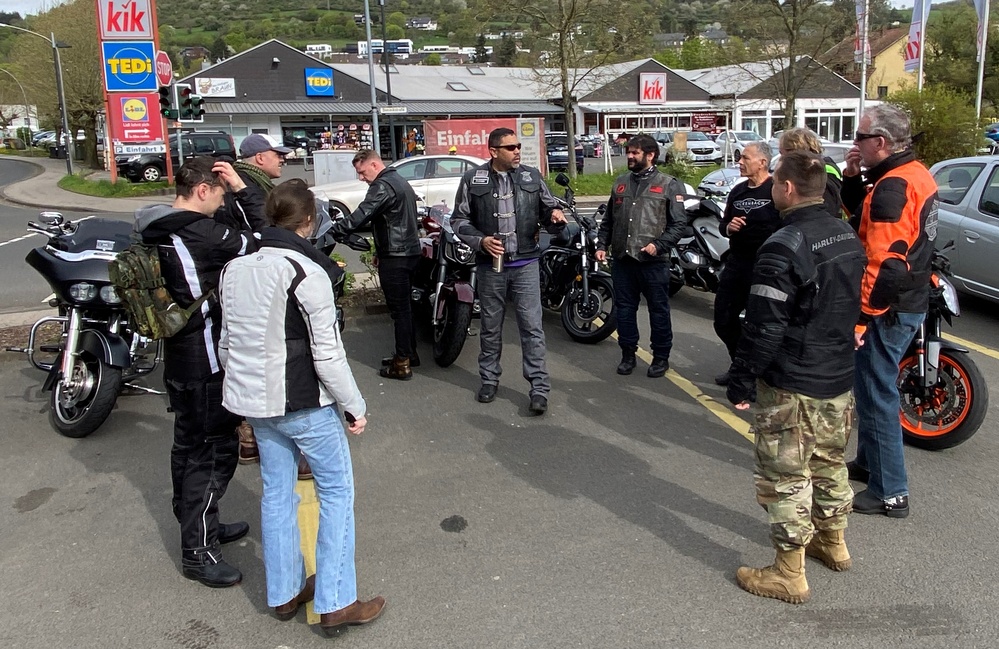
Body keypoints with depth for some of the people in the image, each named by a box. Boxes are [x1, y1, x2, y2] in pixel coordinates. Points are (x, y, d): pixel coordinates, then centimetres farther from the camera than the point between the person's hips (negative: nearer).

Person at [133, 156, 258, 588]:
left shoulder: (154, 231, 6)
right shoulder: (200, 233, -21)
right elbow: (260, 244, -18)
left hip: (178, 356, 10)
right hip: (206, 362, -9)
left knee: (189, 446, 20)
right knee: (214, 451, 0)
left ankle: (199, 525, 37)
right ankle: (197, 552, 9)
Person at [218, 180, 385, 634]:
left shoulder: (235, 269, 5)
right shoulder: (306, 274, -17)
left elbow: (227, 343, 12)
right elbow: (328, 354, -18)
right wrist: (354, 406, -9)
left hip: (254, 400, 7)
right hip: (302, 404, -7)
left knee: (276, 493, 17)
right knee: (336, 491, 6)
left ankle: (284, 593, 28)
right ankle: (335, 602, 9)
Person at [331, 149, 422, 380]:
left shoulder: (382, 186, -15)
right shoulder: (401, 182, 17)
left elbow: (359, 217, -25)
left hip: (395, 257, -10)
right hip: (410, 252, 10)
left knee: (399, 309, -5)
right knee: (405, 306, 17)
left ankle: (402, 364, 0)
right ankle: (409, 353, 27)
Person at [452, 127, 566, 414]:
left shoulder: (531, 176, 4)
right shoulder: (473, 179, -1)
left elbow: (548, 205, 16)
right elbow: (459, 219, 3)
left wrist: (554, 212, -8)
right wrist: (480, 240, -13)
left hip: (526, 264, 0)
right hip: (490, 264, 0)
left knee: (532, 326, -2)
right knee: (491, 326, 12)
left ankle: (539, 388, 2)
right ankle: (489, 379, 28)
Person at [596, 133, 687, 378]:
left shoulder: (668, 184, 0)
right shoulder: (620, 182, 14)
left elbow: (679, 223, -4)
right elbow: (608, 220, 18)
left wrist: (659, 244, -16)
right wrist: (601, 245, 7)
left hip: (653, 261, -4)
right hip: (622, 259, 4)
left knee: (658, 310, 5)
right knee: (624, 308, 10)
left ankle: (661, 356, 17)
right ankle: (628, 353, 22)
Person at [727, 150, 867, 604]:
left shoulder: (783, 248, -23)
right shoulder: (848, 237, 5)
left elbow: (764, 328, -24)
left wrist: (742, 383, -15)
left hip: (791, 385, -9)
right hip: (840, 378, 9)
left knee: (786, 476, 3)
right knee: (830, 463, 23)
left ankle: (789, 575, 14)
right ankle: (833, 543, 42)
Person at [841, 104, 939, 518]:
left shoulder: (892, 186, -22)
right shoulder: (916, 173, 10)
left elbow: (886, 264, -27)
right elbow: (865, 218, 18)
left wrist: (860, 316, -22)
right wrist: (853, 178, 4)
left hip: (888, 309, -10)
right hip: (910, 301, 10)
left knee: (877, 395, -1)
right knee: (872, 388, 22)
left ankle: (890, 493, 10)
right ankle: (868, 462, 38)